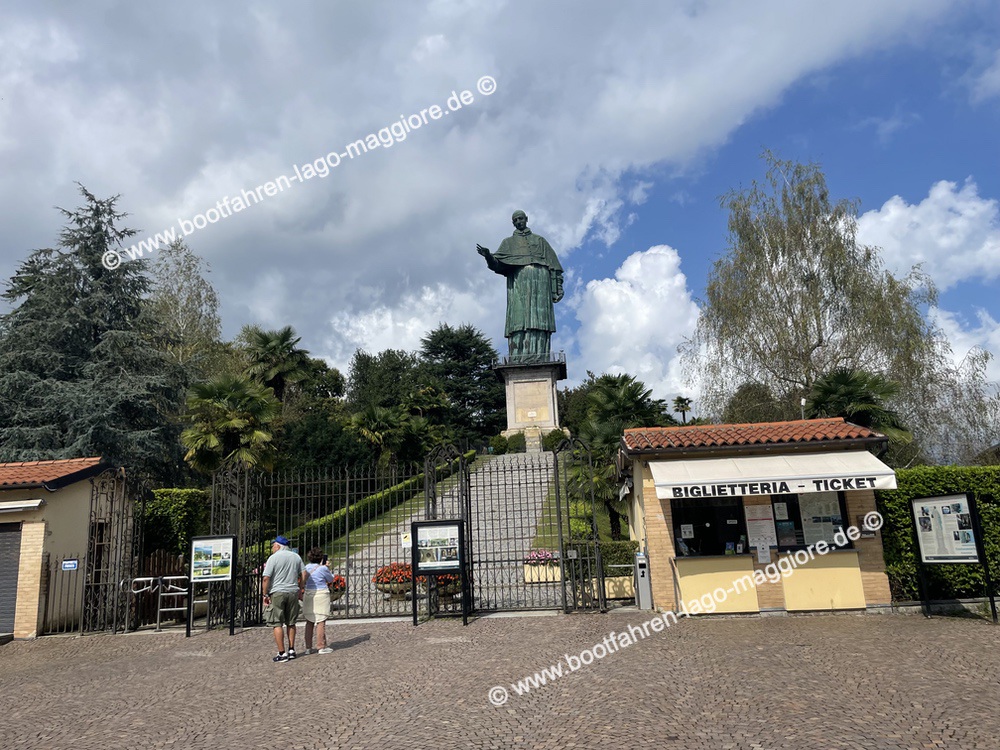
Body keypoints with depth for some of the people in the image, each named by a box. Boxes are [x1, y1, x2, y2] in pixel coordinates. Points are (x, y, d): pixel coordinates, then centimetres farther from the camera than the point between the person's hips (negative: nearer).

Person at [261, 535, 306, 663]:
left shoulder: (273, 558, -7)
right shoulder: (296, 557, 9)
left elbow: (266, 578, -12)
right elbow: (303, 574, 8)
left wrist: (265, 595, -5)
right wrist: (300, 589, 16)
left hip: (277, 593, -5)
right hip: (293, 592, 5)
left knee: (277, 624, 0)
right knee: (291, 623, 15)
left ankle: (282, 654, -2)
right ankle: (291, 650, 18)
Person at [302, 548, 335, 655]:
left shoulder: (307, 567, 6)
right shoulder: (323, 568, -11)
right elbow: (331, 579, 4)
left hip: (308, 595, 6)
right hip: (320, 595, -6)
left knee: (309, 622, 11)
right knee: (321, 622, -2)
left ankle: (308, 647, 15)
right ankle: (322, 647, 1)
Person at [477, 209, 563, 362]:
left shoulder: (540, 240, 27)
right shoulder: (508, 242, 26)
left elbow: (553, 264, 17)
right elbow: (498, 265, 10)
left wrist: (558, 287, 3)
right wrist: (488, 256, -13)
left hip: (540, 281, 0)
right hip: (518, 280, 0)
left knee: (539, 320, -14)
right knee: (519, 319, -16)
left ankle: (539, 360, -23)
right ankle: (517, 361, -25)